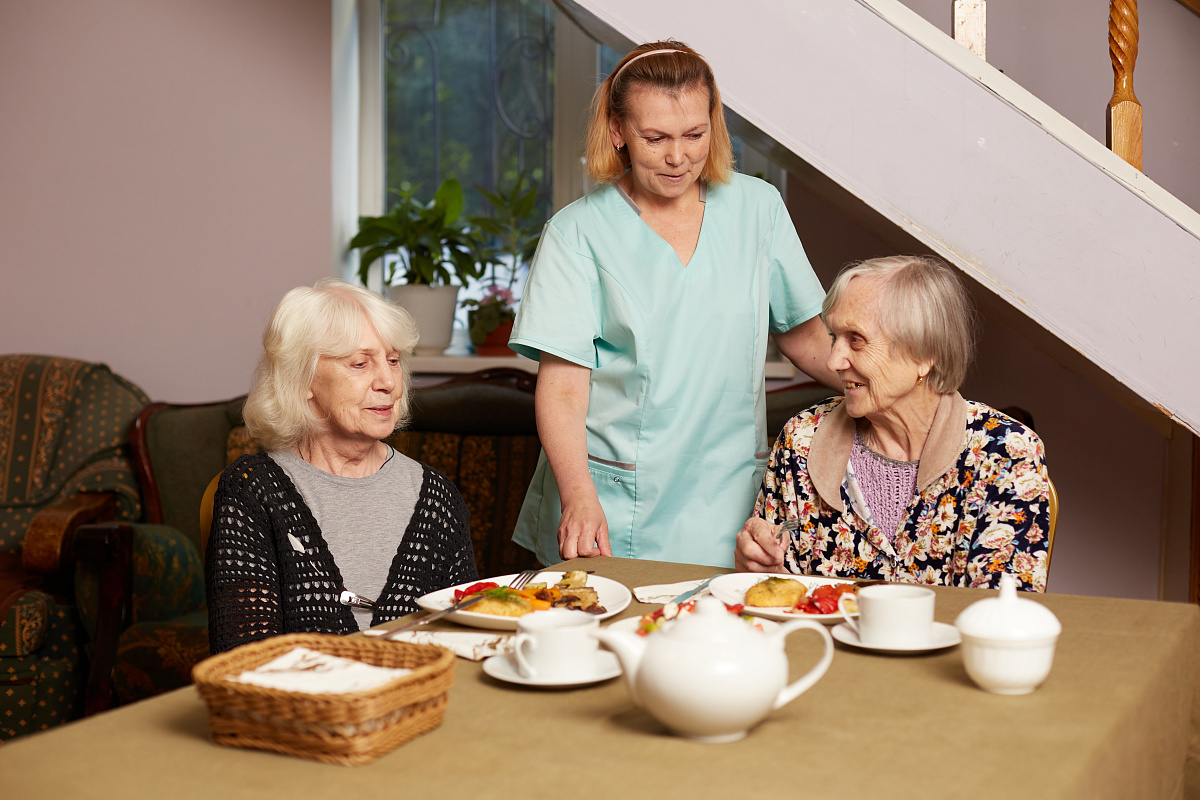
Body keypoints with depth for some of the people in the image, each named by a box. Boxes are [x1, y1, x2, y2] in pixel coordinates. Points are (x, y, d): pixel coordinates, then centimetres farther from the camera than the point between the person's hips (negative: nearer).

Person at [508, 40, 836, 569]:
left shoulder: (757, 208, 6)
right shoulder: (577, 232, -3)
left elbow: (803, 335, 14)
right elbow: (562, 384, -9)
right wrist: (579, 497, -23)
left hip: (725, 502, 2)